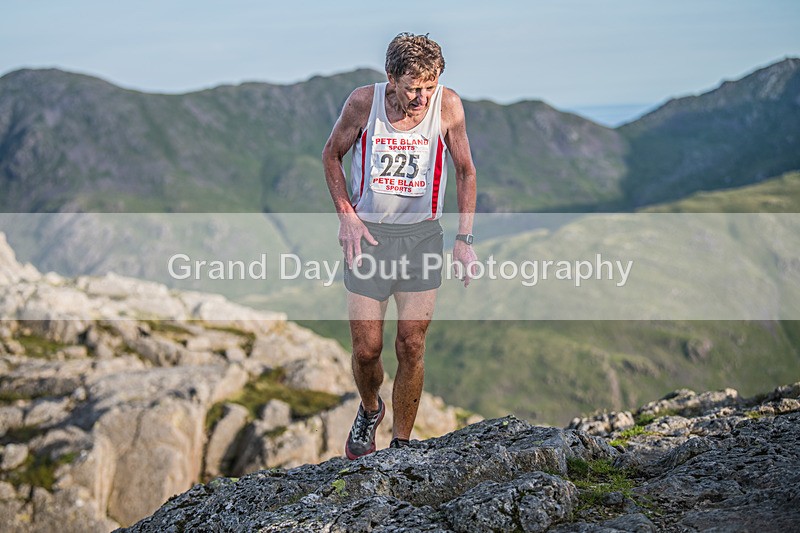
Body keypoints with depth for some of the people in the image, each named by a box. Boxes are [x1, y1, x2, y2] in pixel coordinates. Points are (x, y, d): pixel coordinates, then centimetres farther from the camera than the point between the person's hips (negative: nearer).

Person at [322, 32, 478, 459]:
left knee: (411, 348, -1)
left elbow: (465, 171, 4)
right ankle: (369, 411, 34)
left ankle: (401, 446, 16)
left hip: (421, 236, 0)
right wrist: (346, 215, -7)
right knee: (366, 349, 1)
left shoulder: (448, 106, -9)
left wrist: (464, 239, -1)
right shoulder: (364, 102, -11)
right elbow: (331, 155, 5)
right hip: (368, 235, 0)